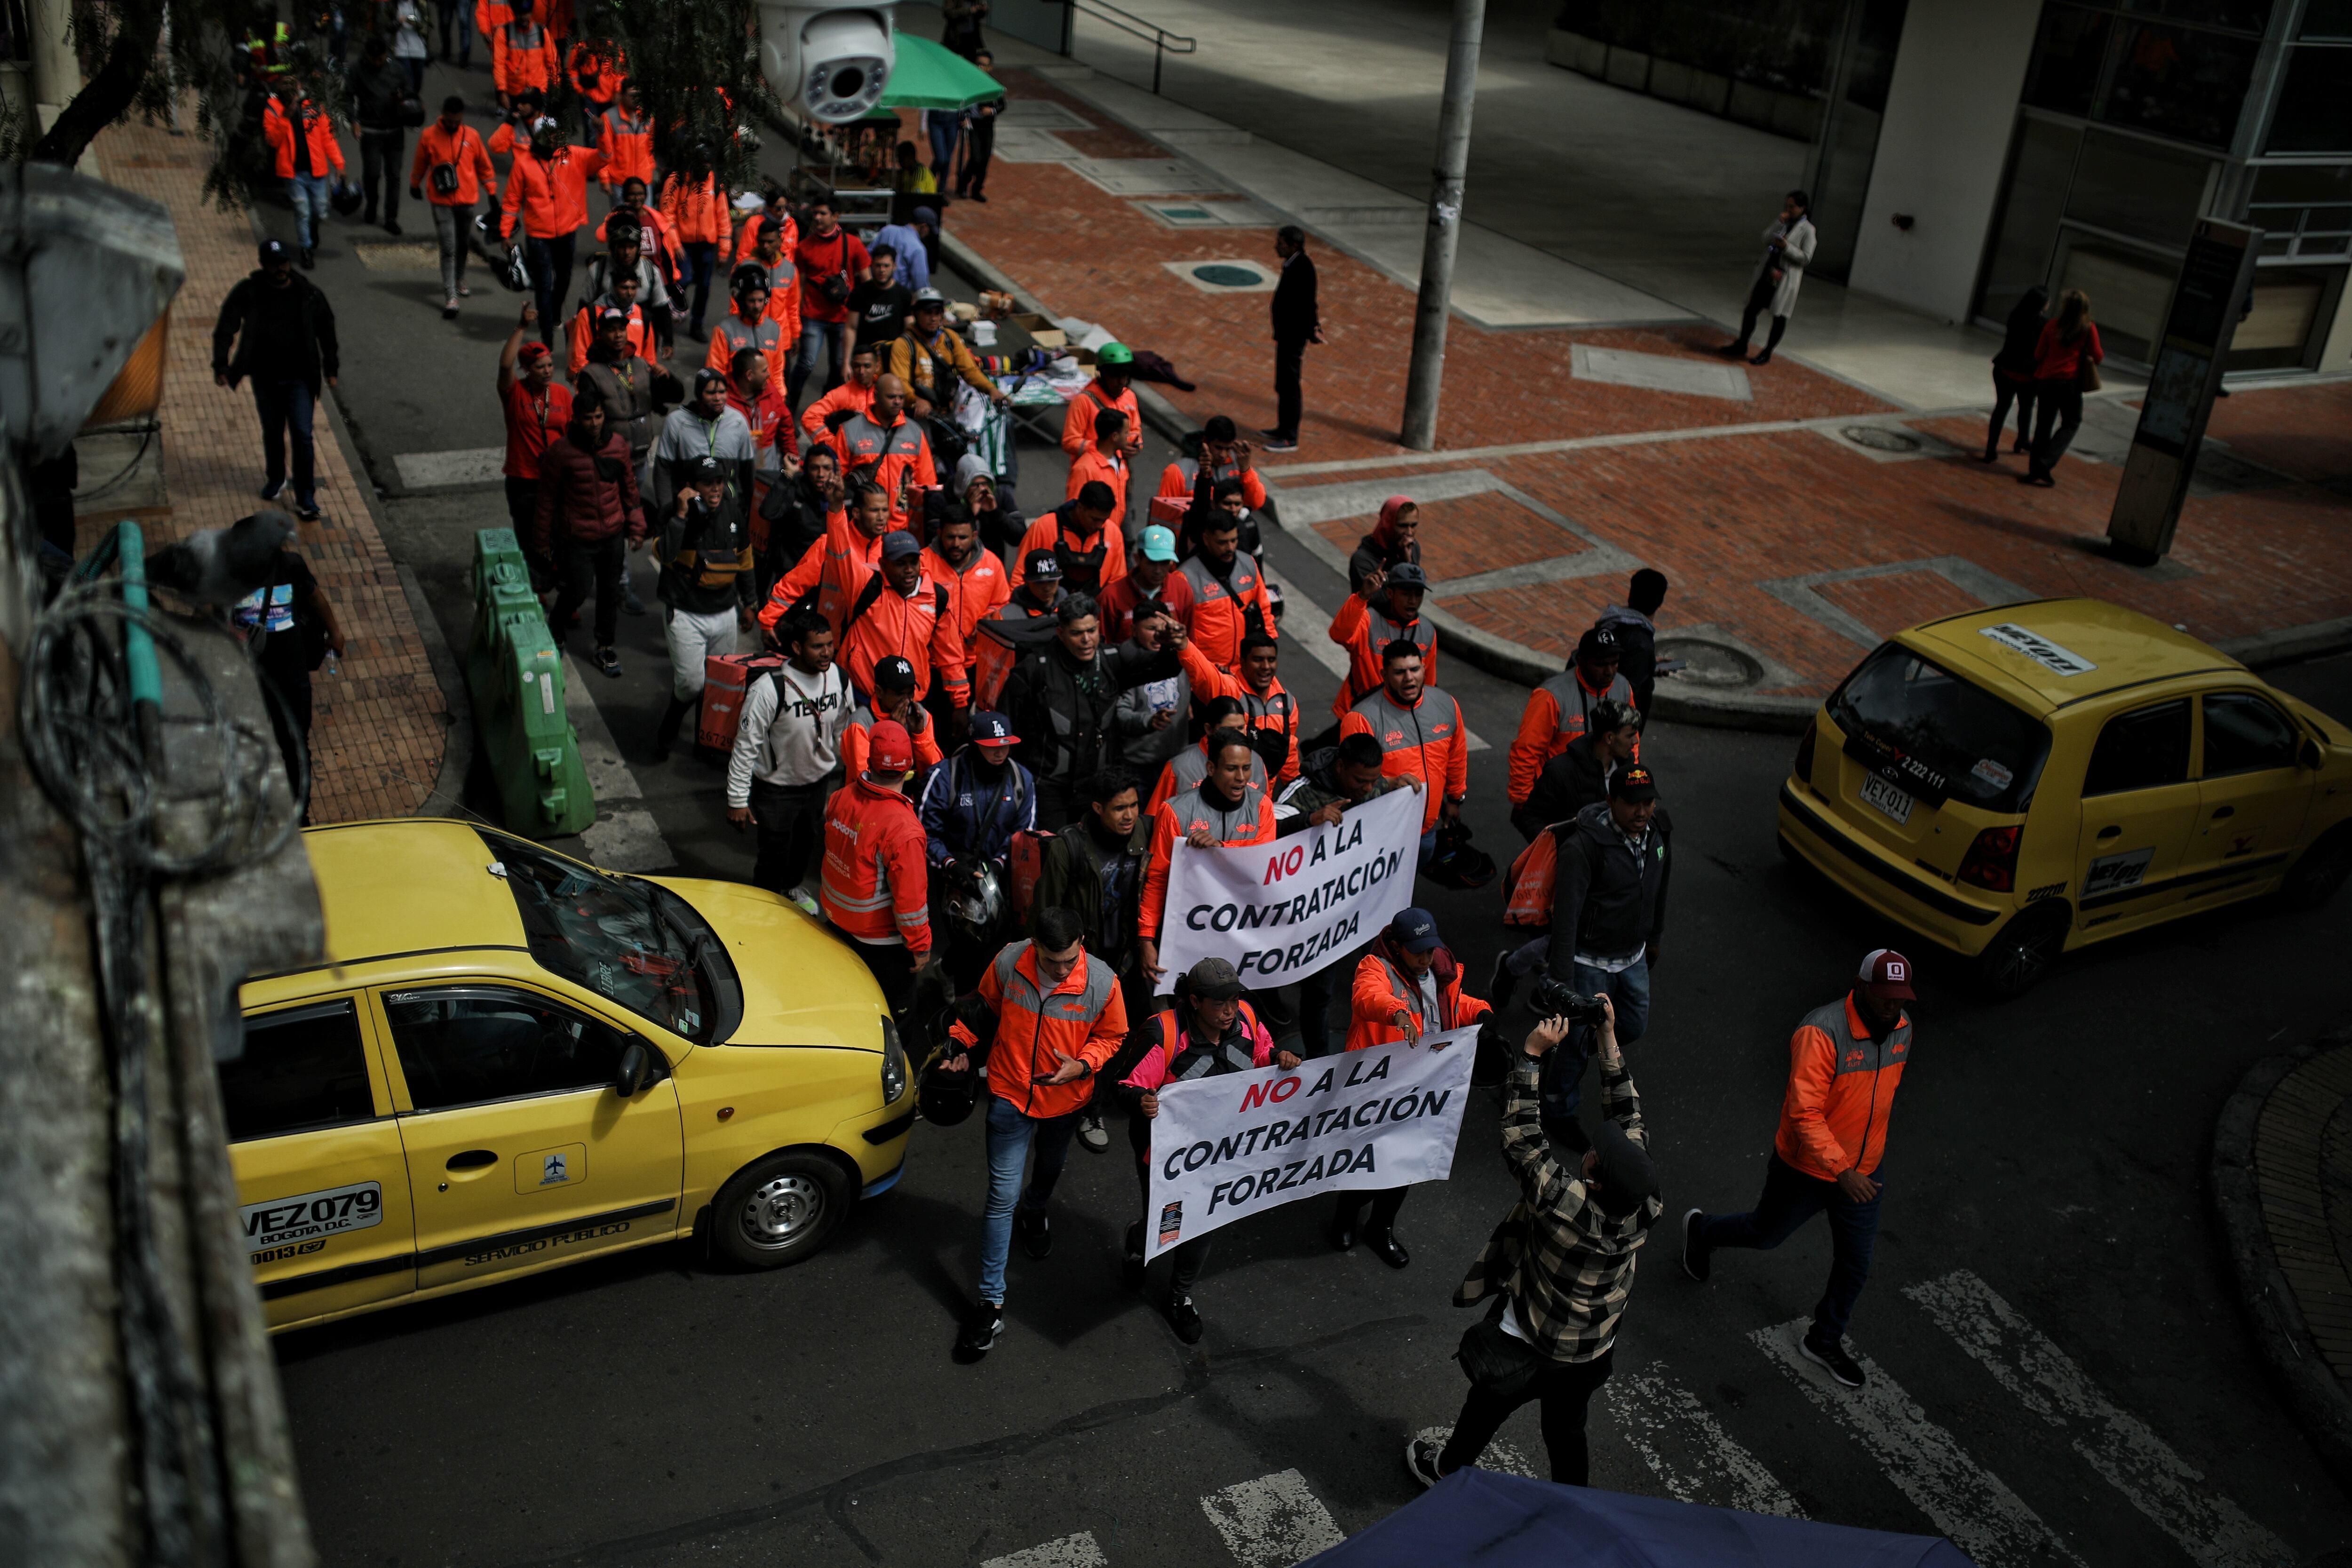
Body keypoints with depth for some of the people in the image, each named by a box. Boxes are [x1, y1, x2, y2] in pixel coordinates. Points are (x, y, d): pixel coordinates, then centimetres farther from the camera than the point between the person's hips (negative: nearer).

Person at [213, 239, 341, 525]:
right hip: (265, 378, 2)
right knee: (272, 432, 18)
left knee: (302, 436, -7)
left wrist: (331, 369, 7)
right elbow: (224, 329, -4)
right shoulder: (248, 292, -8)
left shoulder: (307, 293, -7)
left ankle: (305, 500, 1)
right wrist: (221, 366, -11)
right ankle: (275, 480, 42)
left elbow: (326, 330, 6)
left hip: (299, 378, -1)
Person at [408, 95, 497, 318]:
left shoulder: (472, 136, -1)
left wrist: (492, 191, 11)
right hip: (441, 201, -2)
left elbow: (484, 166, 9)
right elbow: (420, 164, 10)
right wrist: (415, 186, 22)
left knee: (463, 245, 17)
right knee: (448, 249, -8)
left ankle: (459, 281, 40)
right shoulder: (428, 136, -5)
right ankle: (450, 298, -9)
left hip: (467, 201, 2)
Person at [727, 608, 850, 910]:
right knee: (775, 852, 6)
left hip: (819, 781, 5)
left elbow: (841, 732, 6)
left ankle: (794, 887, 55)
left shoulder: (839, 679, -11)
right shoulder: (769, 689, -29)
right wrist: (737, 800, -18)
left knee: (806, 840, 26)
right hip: (776, 786, -5)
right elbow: (746, 745, -21)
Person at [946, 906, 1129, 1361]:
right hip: (1010, 1096, -2)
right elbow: (982, 1010, -2)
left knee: (1049, 1171, 30)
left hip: (1065, 1100, 2)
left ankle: (1034, 1212, 67)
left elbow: (1111, 1036, -7)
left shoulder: (1103, 983, -24)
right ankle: (990, 1301, 6)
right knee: (1002, 1196, -3)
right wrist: (962, 1049, -1)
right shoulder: (1008, 964, -23)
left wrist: (1082, 1066, -23)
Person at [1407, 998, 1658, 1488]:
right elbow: (1628, 1117, -14)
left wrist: (1532, 1052, -29)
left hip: (1525, 1350, -4)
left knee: (1483, 1413, 25)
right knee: (1567, 1433, 27)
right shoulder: (1645, 1207, -25)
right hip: (1593, 1354, 4)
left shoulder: (1565, 1204, -40)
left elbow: (1522, 1137, -32)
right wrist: (1608, 1040, -12)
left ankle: (1445, 1470, 51)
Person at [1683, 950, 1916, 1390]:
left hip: (1862, 1173, 6)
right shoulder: (1821, 1033, -30)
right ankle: (1702, 1230, 49)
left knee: (1855, 1267, 12)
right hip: (1807, 1169, -6)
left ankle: (1825, 1341, 36)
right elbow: (1805, 1114, -30)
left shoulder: (1901, 1029, -6)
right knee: (1767, 1233, 18)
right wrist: (1842, 1171, -35)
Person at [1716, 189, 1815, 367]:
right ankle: (1741, 346, 23)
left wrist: (1786, 247, -21)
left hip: (1786, 278, -6)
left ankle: (1767, 354, 11)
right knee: (1751, 309, 9)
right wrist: (1779, 223, -12)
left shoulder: (1807, 230, -7)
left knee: (1779, 315, 2)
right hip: (1767, 273, 6)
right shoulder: (1783, 222, 10)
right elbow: (1766, 238, 0)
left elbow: (1806, 257, -11)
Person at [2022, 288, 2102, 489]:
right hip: (2070, 381, -2)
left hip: (2046, 380, 2)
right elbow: (2097, 356, 0)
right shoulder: (2089, 329, -5)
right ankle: (2044, 465, -4)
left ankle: (2036, 469, 13)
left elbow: (2038, 354, 5)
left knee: (2044, 425, 12)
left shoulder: (2052, 325, 0)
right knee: (2071, 423, 11)